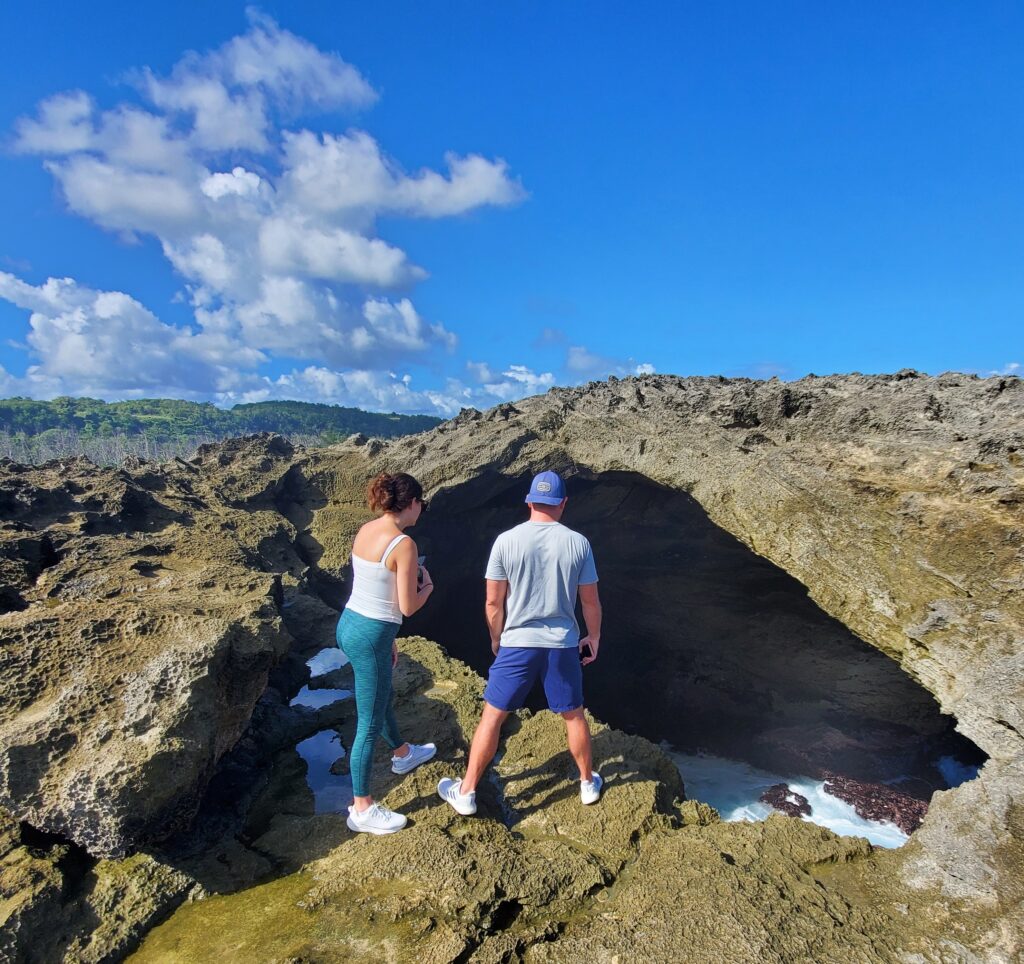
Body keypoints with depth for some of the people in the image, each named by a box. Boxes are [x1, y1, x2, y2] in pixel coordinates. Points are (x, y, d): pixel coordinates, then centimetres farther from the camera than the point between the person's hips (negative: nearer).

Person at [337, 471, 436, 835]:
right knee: (370, 723, 8)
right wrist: (428, 586, 4)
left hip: (349, 624, 9)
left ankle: (403, 754, 56)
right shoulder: (404, 545, -22)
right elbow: (408, 607, -18)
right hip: (370, 637, -9)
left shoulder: (365, 530, 3)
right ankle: (362, 809, 25)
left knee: (383, 697, 30)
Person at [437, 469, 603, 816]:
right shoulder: (578, 543, -7)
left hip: (517, 644, -1)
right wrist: (594, 636, 17)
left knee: (492, 716, 13)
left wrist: (496, 639, 11)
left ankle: (466, 792, 24)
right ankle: (588, 783, 40)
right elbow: (591, 602, 0)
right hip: (563, 645, 1)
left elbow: (493, 601, -5)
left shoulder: (506, 541, -10)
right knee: (574, 715, 21)